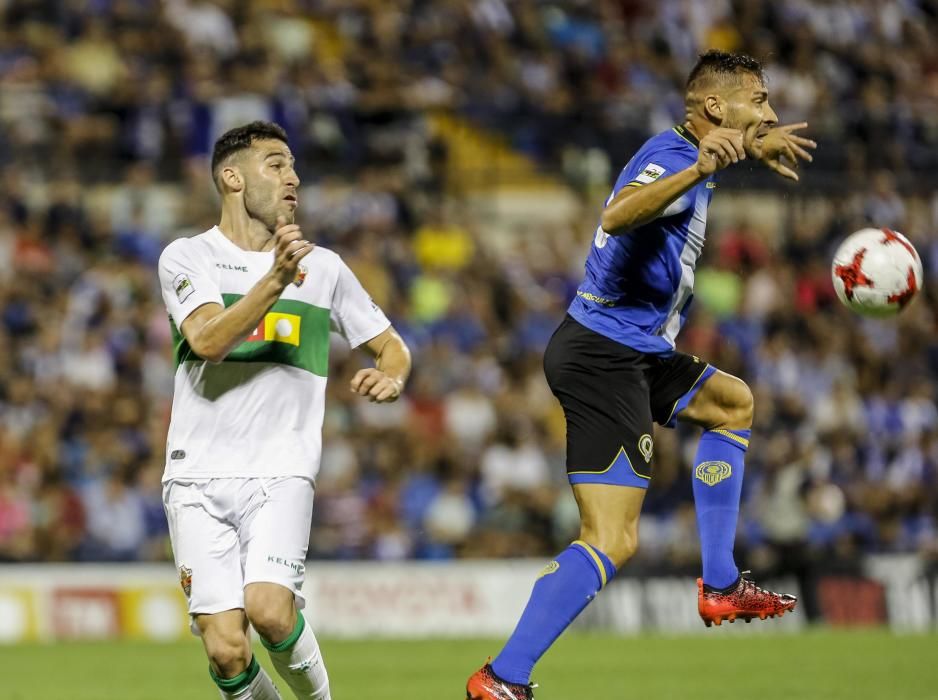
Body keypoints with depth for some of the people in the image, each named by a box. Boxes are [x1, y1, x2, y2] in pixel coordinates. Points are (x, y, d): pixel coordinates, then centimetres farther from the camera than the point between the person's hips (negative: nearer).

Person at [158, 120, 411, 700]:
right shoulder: (187, 257, 4)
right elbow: (208, 339, -14)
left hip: (281, 473, 1)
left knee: (270, 609, -24)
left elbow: (391, 346, 21)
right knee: (226, 648, -12)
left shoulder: (323, 267, 13)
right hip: (198, 477, -1)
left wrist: (391, 379, -2)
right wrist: (276, 279, -25)